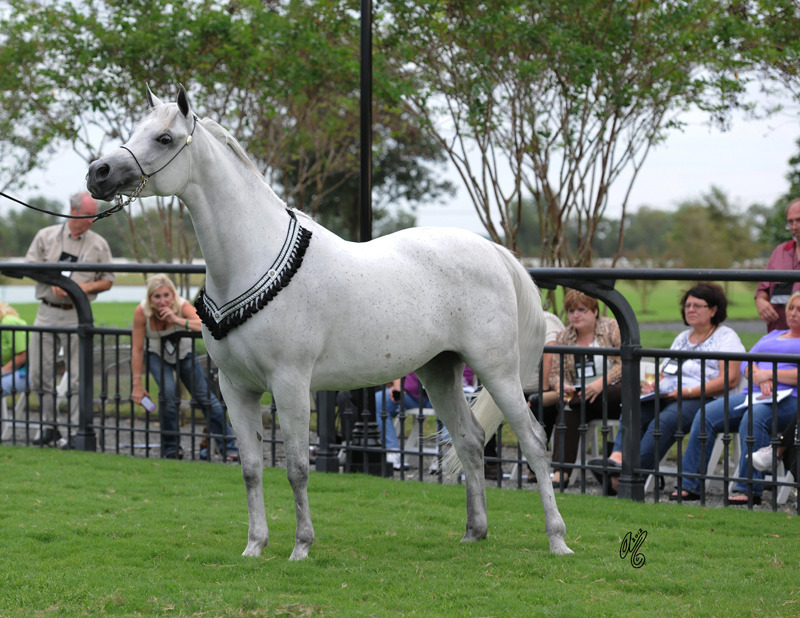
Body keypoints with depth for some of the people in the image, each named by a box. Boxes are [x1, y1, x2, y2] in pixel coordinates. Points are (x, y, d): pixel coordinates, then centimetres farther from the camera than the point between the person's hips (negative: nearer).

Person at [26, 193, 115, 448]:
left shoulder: (98, 244, 6)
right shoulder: (46, 236, 8)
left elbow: (108, 281, 8)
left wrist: (88, 286, -12)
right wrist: (53, 280, -10)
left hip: (77, 315, -2)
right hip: (46, 312, 2)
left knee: (77, 376, -4)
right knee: (39, 372, 4)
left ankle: (74, 431, 1)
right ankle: (48, 426, 16)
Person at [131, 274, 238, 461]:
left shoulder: (182, 306, -32)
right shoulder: (141, 312, -31)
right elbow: (137, 350, -23)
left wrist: (177, 320, -55)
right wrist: (137, 384, -20)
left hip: (183, 352, 1)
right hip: (156, 353, -1)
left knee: (204, 395, -1)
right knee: (168, 392, -24)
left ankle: (229, 448, 8)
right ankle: (171, 449, -7)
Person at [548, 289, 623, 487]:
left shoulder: (612, 328, 2)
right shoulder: (563, 337, 14)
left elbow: (625, 364, -8)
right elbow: (555, 372, 9)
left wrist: (601, 383, -23)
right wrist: (559, 385, -16)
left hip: (613, 394, -3)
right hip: (580, 395, 4)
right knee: (567, 411, -32)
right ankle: (560, 470, -43)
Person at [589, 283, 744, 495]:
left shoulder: (726, 337, 7)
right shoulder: (682, 338, 31)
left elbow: (730, 379, -7)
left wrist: (690, 392, -15)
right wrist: (653, 386, 6)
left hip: (699, 399, -7)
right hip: (665, 397, 7)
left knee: (664, 421, -36)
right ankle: (616, 459, -47)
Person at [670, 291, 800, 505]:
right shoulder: (772, 336, 31)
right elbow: (746, 362, 17)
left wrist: (770, 375, -8)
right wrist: (758, 376, -5)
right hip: (752, 394, 6)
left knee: (754, 418, -39)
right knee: (706, 415, -18)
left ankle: (749, 488, -39)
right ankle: (689, 486, -20)